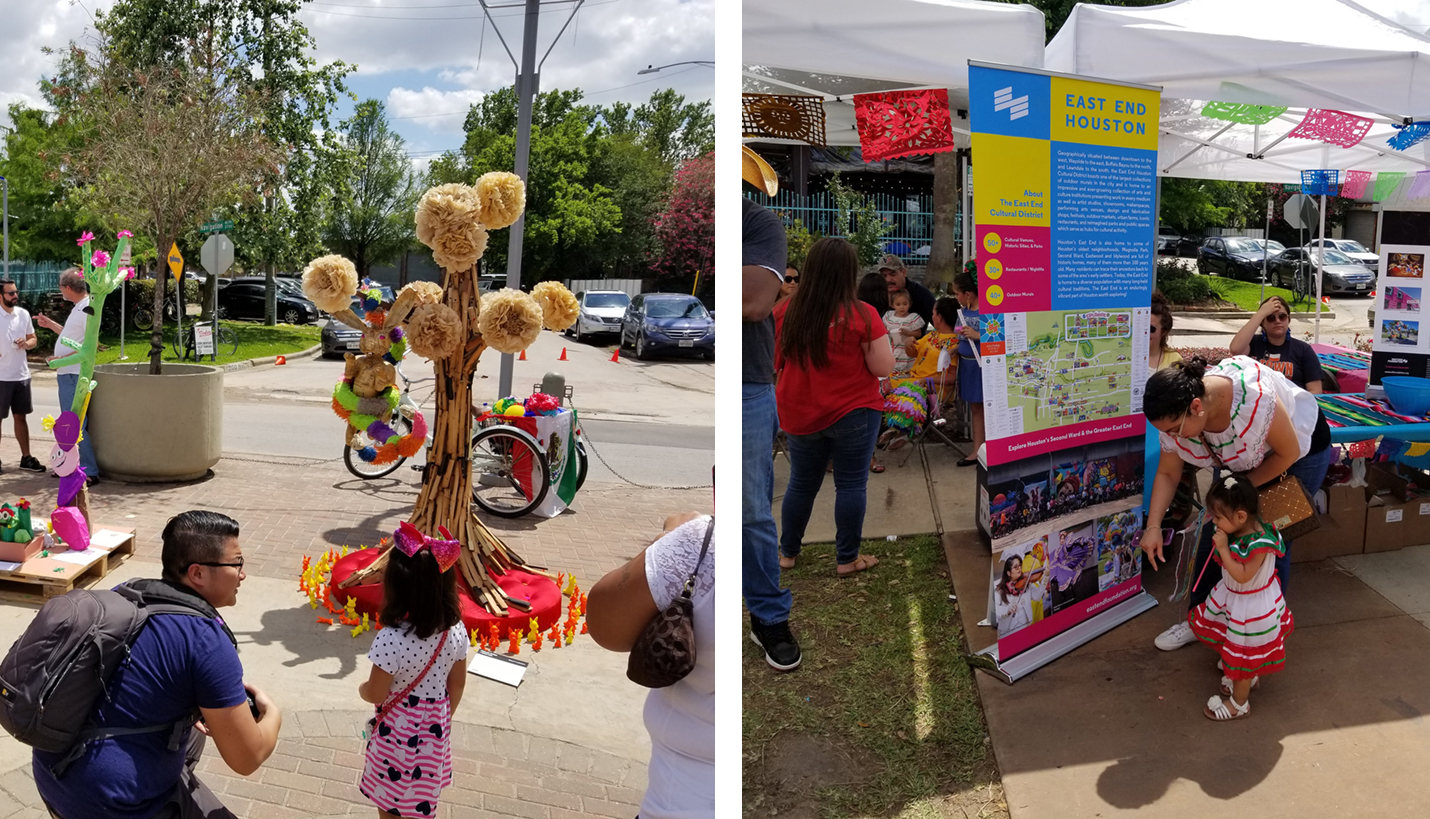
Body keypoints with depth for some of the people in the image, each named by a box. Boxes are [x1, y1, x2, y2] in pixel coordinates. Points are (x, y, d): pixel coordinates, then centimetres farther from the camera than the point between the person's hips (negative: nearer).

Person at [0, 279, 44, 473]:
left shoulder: (24, 314, 5)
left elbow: (33, 339, 14)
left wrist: (27, 343, -7)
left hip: (21, 375, 5)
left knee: (21, 416, 13)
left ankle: (26, 457, 21)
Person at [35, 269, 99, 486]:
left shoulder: (87, 310, -16)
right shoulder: (78, 308, 15)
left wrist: (62, 358, -20)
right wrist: (50, 325, 25)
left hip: (75, 376, -11)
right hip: (68, 374, 11)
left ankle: (90, 472, -8)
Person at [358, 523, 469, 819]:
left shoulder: (390, 639, -32)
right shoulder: (456, 631, -15)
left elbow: (375, 694, -19)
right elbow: (457, 685, -2)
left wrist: (361, 688, 4)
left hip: (398, 730, -4)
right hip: (434, 727, 4)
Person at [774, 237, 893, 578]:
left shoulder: (785, 313, -5)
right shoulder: (861, 315, -16)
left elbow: (774, 363, 6)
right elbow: (884, 368, -11)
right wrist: (878, 337, 5)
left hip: (800, 416, 4)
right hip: (853, 414, -4)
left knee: (801, 483, 18)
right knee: (851, 485, 8)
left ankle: (788, 552, 30)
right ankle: (847, 559, 16)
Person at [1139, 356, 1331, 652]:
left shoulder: (1254, 398, -43)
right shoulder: (1176, 415, -24)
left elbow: (1288, 453, -26)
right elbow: (1167, 474, -12)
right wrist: (1153, 526, -22)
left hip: (1299, 450, -5)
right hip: (1239, 459, 5)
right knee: (1214, 533, 1)